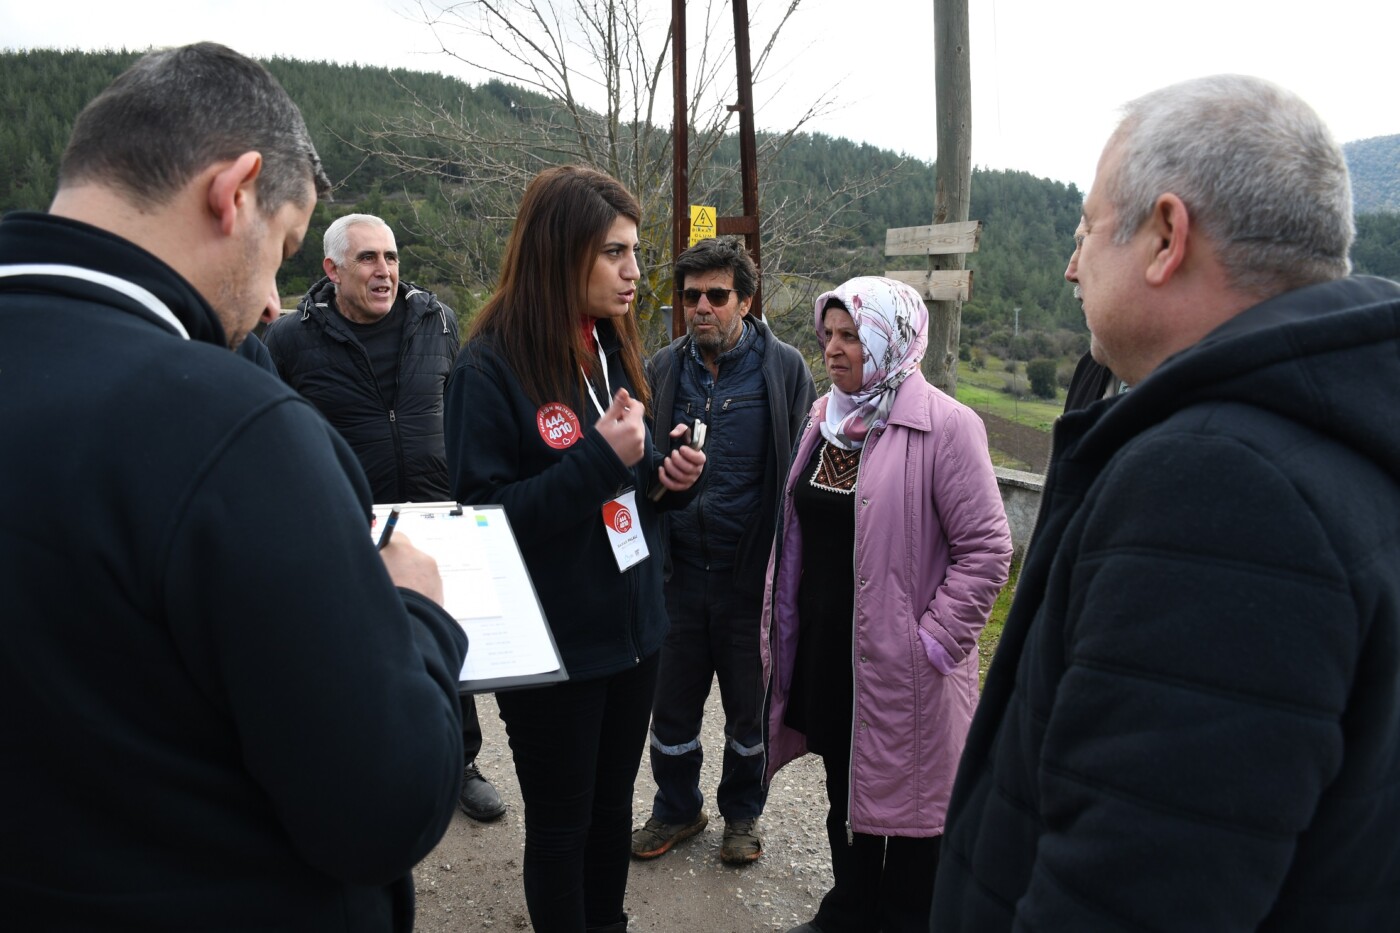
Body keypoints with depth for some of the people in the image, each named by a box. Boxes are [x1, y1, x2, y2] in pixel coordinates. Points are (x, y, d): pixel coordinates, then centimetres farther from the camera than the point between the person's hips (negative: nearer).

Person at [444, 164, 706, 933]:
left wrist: (669, 477, -5)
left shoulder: (615, 351, 6)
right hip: (552, 644, -6)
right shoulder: (490, 368, -16)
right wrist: (599, 459, -24)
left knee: (613, 808, 21)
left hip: (633, 626, 7)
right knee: (560, 823, 12)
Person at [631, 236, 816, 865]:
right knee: (672, 701, 14)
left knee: (750, 706, 15)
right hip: (678, 570, 3)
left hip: (752, 572, -2)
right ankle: (677, 808, 38)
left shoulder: (784, 369, -6)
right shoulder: (663, 368, 4)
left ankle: (742, 812, 38)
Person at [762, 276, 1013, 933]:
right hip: (824, 649, 7)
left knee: (908, 803, 10)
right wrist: (786, 628, 13)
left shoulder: (945, 425, -15)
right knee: (845, 788, 22)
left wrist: (932, 639, -16)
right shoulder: (826, 416, 8)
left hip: (900, 663, -7)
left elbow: (986, 550, -15)